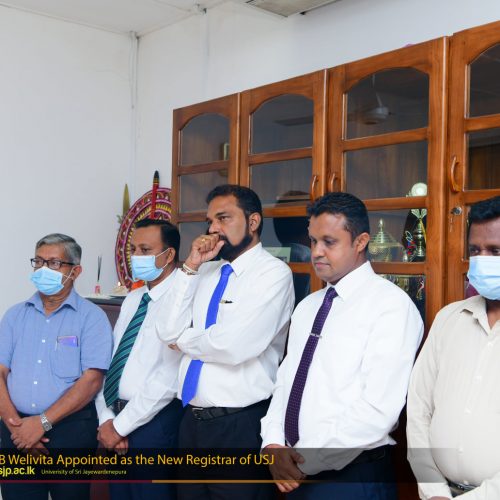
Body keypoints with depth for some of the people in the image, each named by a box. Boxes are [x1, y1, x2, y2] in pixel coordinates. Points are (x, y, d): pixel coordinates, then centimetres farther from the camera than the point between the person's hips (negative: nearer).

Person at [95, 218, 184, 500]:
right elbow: (109, 360, 10)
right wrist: (107, 419, -2)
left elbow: (168, 379, -21)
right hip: (118, 418, 8)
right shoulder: (132, 300, 11)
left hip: (155, 422, -7)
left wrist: (120, 426, -14)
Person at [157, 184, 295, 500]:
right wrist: (191, 267, -4)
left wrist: (185, 340, -4)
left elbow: (234, 345, -23)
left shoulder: (274, 273, -12)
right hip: (193, 419, 7)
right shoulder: (206, 273, 10)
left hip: (240, 426, -7)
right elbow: (168, 332, 1)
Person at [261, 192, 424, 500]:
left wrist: (306, 462, -16)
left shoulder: (392, 306, -14)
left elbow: (378, 411, -21)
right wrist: (274, 445, -6)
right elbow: (285, 381, 10)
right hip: (297, 473, 6)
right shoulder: (307, 307, 11)